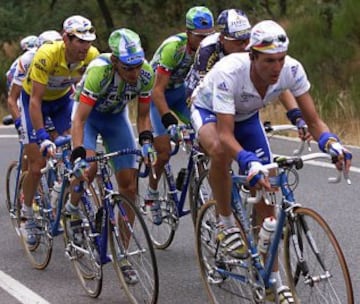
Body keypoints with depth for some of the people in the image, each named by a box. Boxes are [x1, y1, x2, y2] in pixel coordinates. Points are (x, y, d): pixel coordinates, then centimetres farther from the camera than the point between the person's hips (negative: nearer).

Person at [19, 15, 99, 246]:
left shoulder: (92, 56, -26)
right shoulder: (47, 55, -37)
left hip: (62, 98, 3)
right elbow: (35, 100, -35)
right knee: (37, 166, -6)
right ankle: (28, 214, 16)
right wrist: (43, 138, -41)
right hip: (35, 99, -3)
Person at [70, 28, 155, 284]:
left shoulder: (146, 73, -25)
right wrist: (78, 154, -44)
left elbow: (143, 115, -9)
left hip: (117, 117, 3)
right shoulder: (99, 70, -37)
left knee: (129, 187, -5)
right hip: (89, 113, -3)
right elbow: (80, 119, -34)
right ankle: (72, 207, 2)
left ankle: (122, 255, 4)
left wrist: (146, 143, -24)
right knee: (88, 166, -31)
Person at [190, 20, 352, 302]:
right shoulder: (229, 72, -41)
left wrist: (332, 144, -45)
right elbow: (225, 135, -44)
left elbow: (314, 121, -24)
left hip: (247, 117, 4)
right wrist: (250, 163, -61)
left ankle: (274, 281, 6)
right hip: (208, 110, -4)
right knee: (221, 151, -40)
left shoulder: (292, 69, -30)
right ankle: (226, 225, -16)